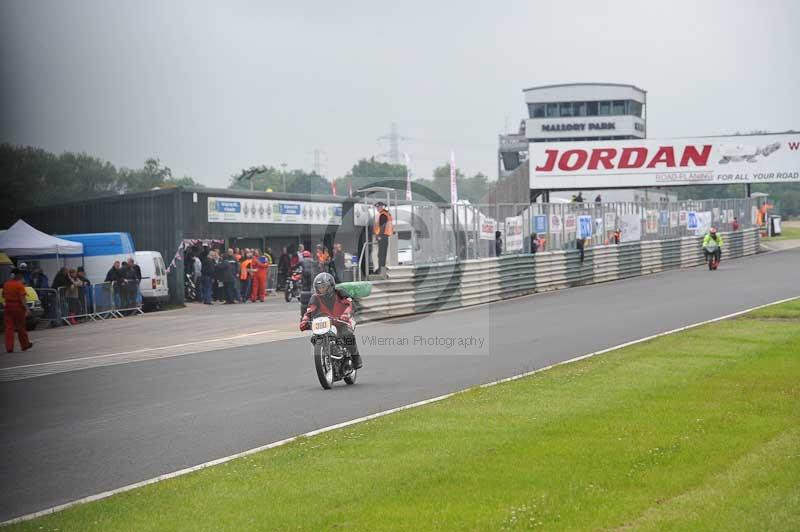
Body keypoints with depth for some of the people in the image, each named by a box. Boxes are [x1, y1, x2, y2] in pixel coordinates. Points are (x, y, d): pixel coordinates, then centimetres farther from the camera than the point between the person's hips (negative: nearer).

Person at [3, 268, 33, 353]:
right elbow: (22, 298, -18)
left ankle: (9, 347, -4)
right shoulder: (19, 285, -12)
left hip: (8, 306, 4)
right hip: (18, 306, -4)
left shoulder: (6, 284, 6)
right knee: (20, 327, 9)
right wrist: (26, 308, -19)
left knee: (9, 327, 3)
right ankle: (25, 345, 22)